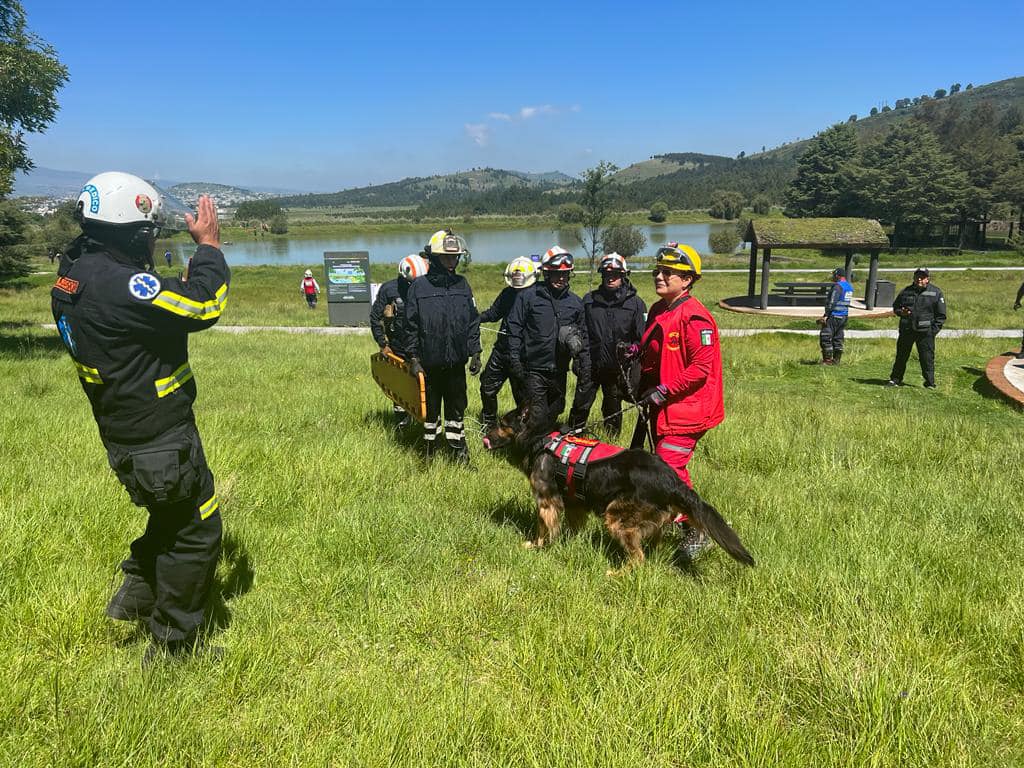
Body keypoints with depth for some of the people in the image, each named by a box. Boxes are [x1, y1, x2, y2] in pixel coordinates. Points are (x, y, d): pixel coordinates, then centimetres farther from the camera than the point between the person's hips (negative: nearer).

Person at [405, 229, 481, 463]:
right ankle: (429, 452, 25)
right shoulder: (419, 286, -4)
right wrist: (413, 358, -6)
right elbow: (411, 326, -2)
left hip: (457, 362, 2)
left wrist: (475, 353, 6)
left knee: (457, 406, 10)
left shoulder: (462, 284, 5)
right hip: (429, 363, -2)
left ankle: (460, 452, 21)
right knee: (430, 407, 10)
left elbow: (473, 321, 10)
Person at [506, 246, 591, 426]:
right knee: (537, 418, -7)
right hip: (534, 370, -4)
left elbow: (583, 337, 13)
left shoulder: (575, 302, 9)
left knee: (554, 413, 16)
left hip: (560, 371, 4)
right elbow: (515, 328, -2)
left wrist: (585, 369, 10)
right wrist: (515, 359, -8)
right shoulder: (528, 296, -3)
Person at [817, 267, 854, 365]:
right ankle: (836, 360, 15)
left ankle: (827, 360, -5)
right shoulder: (849, 287, 14)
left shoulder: (838, 286, -14)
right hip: (844, 316, 9)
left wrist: (825, 315, -19)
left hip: (834, 316, -9)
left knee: (825, 338, -5)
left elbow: (832, 302, -19)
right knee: (838, 339, 12)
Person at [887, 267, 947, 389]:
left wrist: (934, 330, -7)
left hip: (925, 332, -3)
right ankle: (895, 380, 19)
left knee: (927, 358, -2)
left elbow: (941, 315, 3)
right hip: (906, 330, 3)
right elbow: (895, 307, 20)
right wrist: (900, 312, -4)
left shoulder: (936, 293, 2)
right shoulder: (906, 291, 10)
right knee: (901, 356, 9)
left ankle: (930, 383, 7)